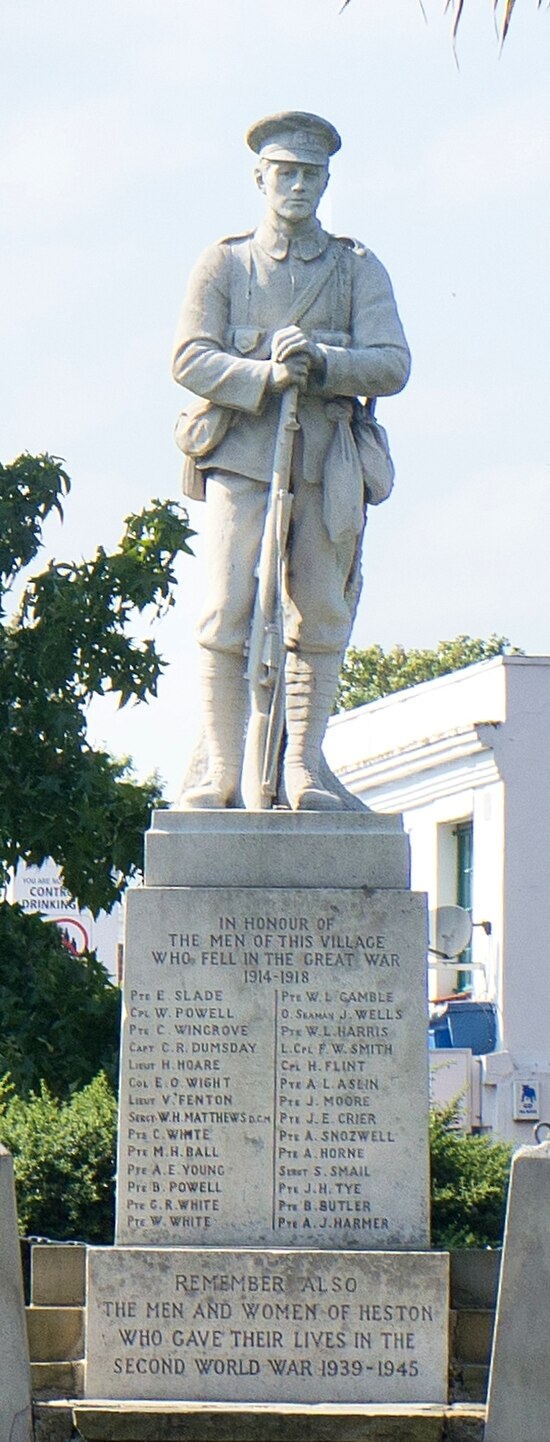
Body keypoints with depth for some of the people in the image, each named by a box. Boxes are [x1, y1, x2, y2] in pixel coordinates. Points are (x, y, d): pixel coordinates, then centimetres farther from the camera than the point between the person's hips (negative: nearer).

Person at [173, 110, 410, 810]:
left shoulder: (359, 270, 13)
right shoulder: (223, 264, 11)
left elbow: (392, 365, 2)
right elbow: (191, 357, 0)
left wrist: (322, 363, -16)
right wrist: (266, 376, -17)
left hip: (326, 462, 2)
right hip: (241, 452, -1)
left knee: (320, 620, 2)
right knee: (227, 615, -9)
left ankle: (303, 771, 9)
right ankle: (223, 772, -4)